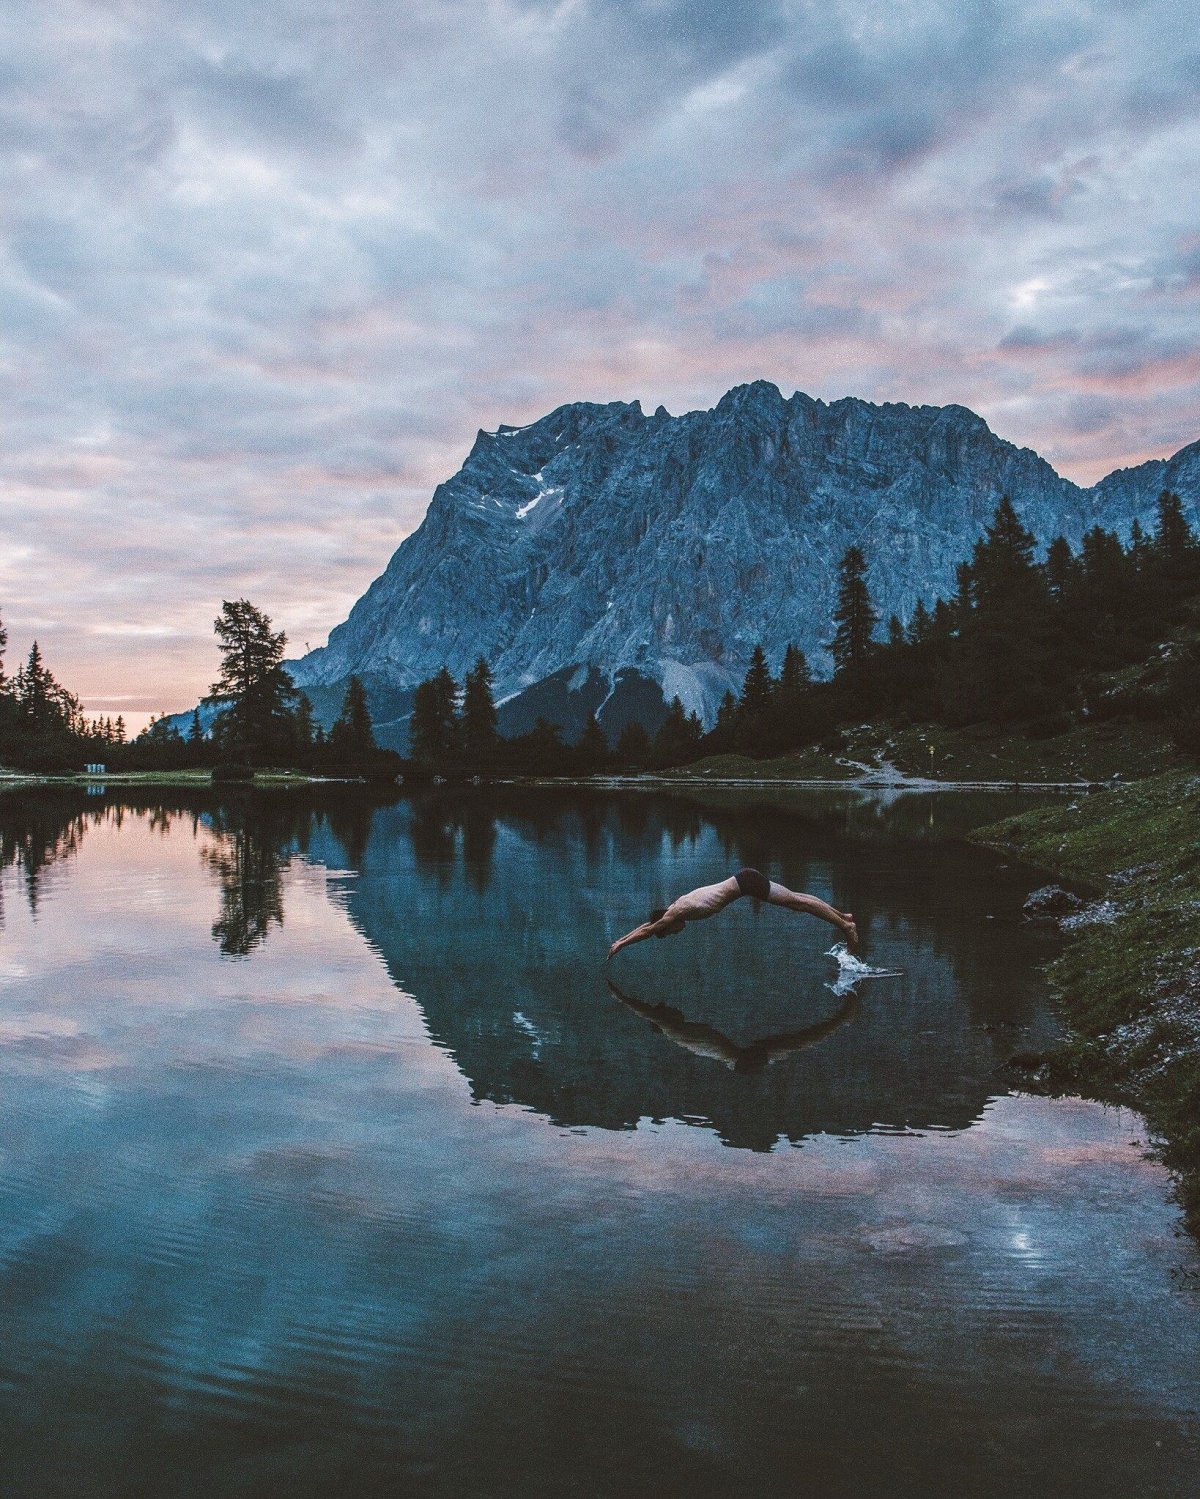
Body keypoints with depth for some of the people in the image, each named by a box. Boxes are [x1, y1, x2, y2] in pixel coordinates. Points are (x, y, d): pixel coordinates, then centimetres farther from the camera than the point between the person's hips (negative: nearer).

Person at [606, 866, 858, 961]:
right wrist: (622, 940, 20)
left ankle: (844, 924, 0)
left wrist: (621, 944, -6)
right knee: (796, 899, 11)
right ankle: (843, 917, 18)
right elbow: (648, 925, 20)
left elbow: (647, 930, -13)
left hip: (747, 883, -8)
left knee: (797, 901, -4)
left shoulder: (679, 912, -16)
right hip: (745, 881, 8)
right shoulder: (675, 908, 8)